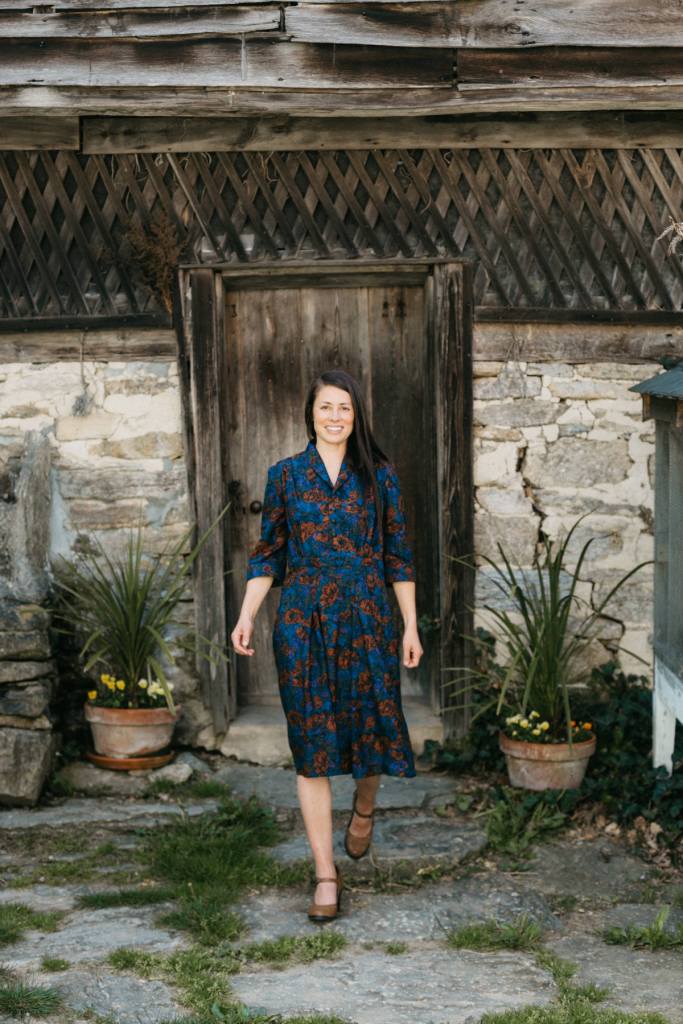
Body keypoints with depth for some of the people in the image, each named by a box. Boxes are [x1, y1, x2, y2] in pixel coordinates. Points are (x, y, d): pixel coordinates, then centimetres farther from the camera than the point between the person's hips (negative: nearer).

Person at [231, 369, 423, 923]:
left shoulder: (379, 474, 5)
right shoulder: (286, 475, 6)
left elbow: (399, 554, 7)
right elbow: (268, 553, 8)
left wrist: (411, 626, 3)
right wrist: (246, 616, -4)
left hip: (367, 617, 0)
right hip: (303, 621, 0)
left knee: (373, 726, -1)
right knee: (311, 740, -2)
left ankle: (365, 805, 36)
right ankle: (326, 875, 4)